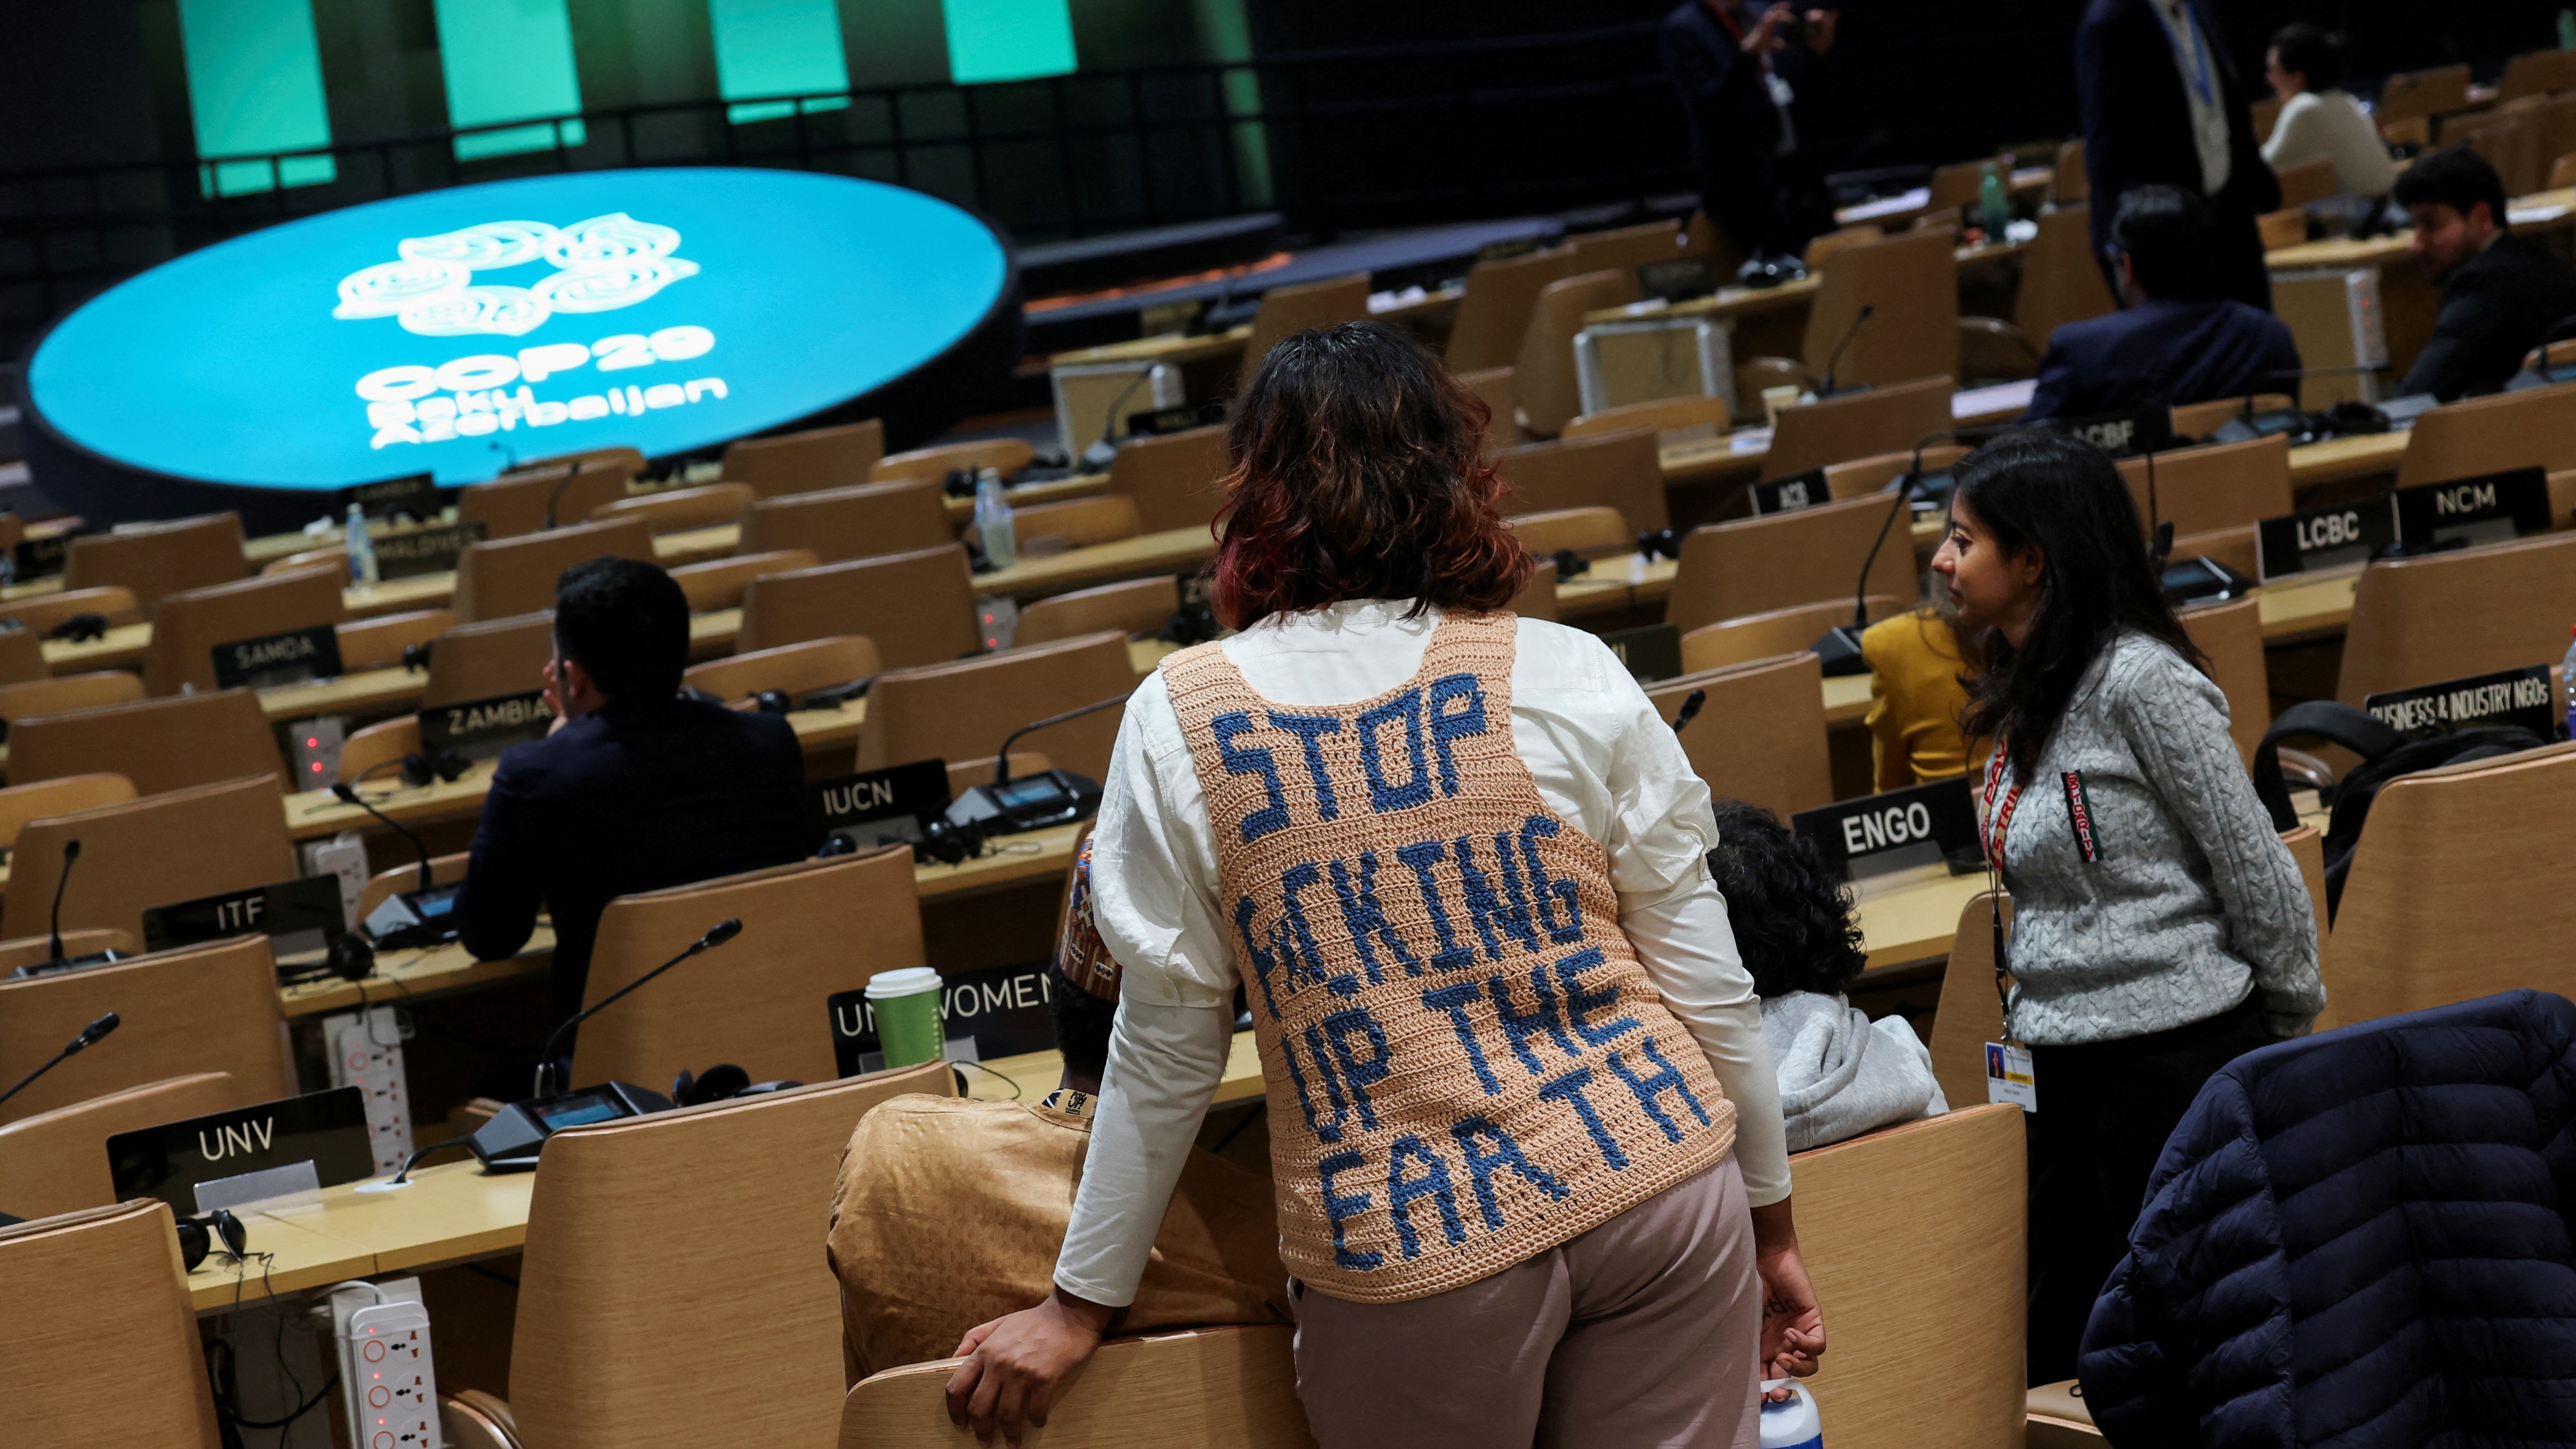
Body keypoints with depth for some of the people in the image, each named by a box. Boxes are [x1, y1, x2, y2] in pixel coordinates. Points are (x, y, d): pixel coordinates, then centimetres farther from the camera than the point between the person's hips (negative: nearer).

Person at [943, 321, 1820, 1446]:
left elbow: (1166, 1047, 0)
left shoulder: (1180, 720, -4)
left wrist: (1082, 1304, 11)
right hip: (1658, 1187, 1)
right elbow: (1707, 982, 2)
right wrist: (1770, 1222, 15)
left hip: (1410, 1253, -1)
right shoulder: (1570, 678, -2)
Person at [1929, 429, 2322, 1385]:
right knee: (2054, 1350, 12)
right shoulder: (2024, 694, 11)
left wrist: (2291, 1024, -3)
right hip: (2070, 1068, 9)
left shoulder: (2140, 682, -15)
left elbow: (2257, 870, -12)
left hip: (2180, 1057, -9)